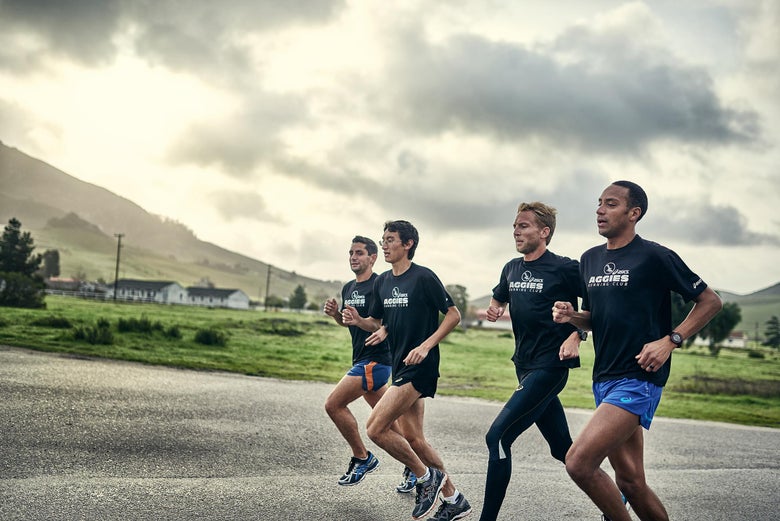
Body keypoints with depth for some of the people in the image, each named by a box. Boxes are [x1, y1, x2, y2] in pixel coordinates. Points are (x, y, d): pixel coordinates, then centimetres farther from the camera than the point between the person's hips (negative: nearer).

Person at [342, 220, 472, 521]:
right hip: (400, 367, 8)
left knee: (375, 428, -14)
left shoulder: (423, 277, -11)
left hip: (419, 368, -8)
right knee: (412, 438, 10)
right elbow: (377, 323, 20)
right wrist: (358, 321, -2)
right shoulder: (383, 282, 11)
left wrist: (426, 345, -18)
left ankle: (426, 476, 5)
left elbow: (454, 315, -9)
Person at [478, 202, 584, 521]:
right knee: (563, 449, 14)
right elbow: (498, 300, 27)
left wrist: (577, 335, -17)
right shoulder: (512, 268, 10)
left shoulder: (564, 268, -11)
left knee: (498, 436, -16)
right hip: (524, 365, 8)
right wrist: (494, 311, 4)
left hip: (550, 366, -8)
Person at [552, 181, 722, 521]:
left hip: (638, 379, -7)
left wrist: (670, 340, -14)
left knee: (579, 462, -20)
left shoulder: (655, 257, -8)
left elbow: (710, 301, -3)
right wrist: (571, 316, 1)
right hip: (603, 379, 8)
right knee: (629, 480, 11)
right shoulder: (590, 260, 12)